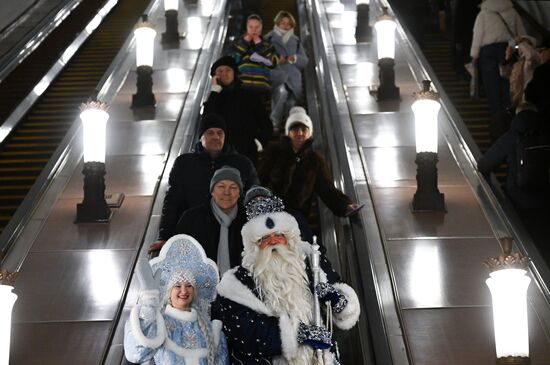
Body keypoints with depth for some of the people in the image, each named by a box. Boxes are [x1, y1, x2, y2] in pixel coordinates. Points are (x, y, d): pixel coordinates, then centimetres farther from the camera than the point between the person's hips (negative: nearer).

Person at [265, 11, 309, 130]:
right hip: (276, 74, -4)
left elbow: (305, 61, 16)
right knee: (281, 91, -32)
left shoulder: (295, 41, 20)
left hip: (293, 77, 4)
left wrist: (295, 58, -5)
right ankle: (274, 123, -22)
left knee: (291, 102, -7)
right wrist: (275, 59, -14)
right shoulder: (270, 38, 9)